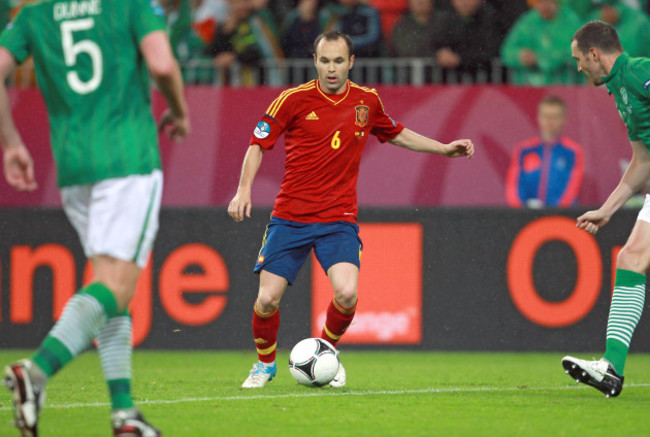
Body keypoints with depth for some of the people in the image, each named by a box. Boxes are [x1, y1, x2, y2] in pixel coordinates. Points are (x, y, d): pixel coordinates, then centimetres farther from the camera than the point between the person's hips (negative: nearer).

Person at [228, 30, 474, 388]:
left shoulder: (367, 101, 4)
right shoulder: (294, 100, -6)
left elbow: (395, 134, 24)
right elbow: (258, 143, 1)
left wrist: (444, 149, 20)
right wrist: (244, 190, -11)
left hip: (339, 218, 1)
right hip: (290, 217, -1)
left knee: (346, 293, -21)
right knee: (267, 299, -7)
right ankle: (265, 363, 22)